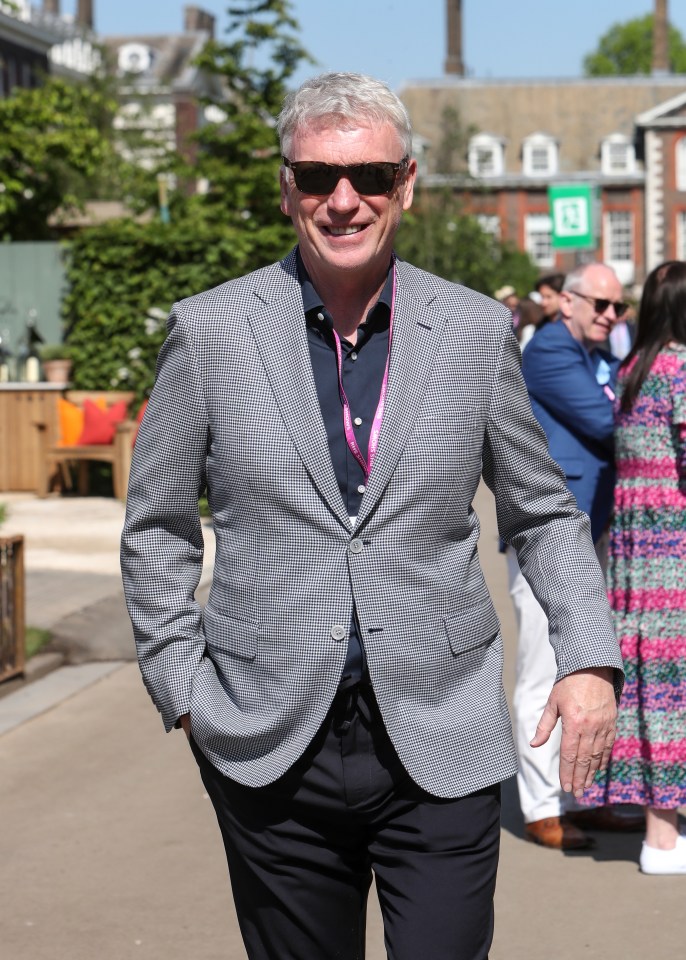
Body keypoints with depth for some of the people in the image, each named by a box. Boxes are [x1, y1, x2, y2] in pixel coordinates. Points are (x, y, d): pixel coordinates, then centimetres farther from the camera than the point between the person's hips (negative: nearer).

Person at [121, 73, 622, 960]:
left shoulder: (478, 333, 2)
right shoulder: (209, 332, 0)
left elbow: (542, 513, 12)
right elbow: (157, 528, 8)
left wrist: (589, 657, -1)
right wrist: (184, 687, 1)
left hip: (442, 749, 0)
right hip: (272, 753, 0)